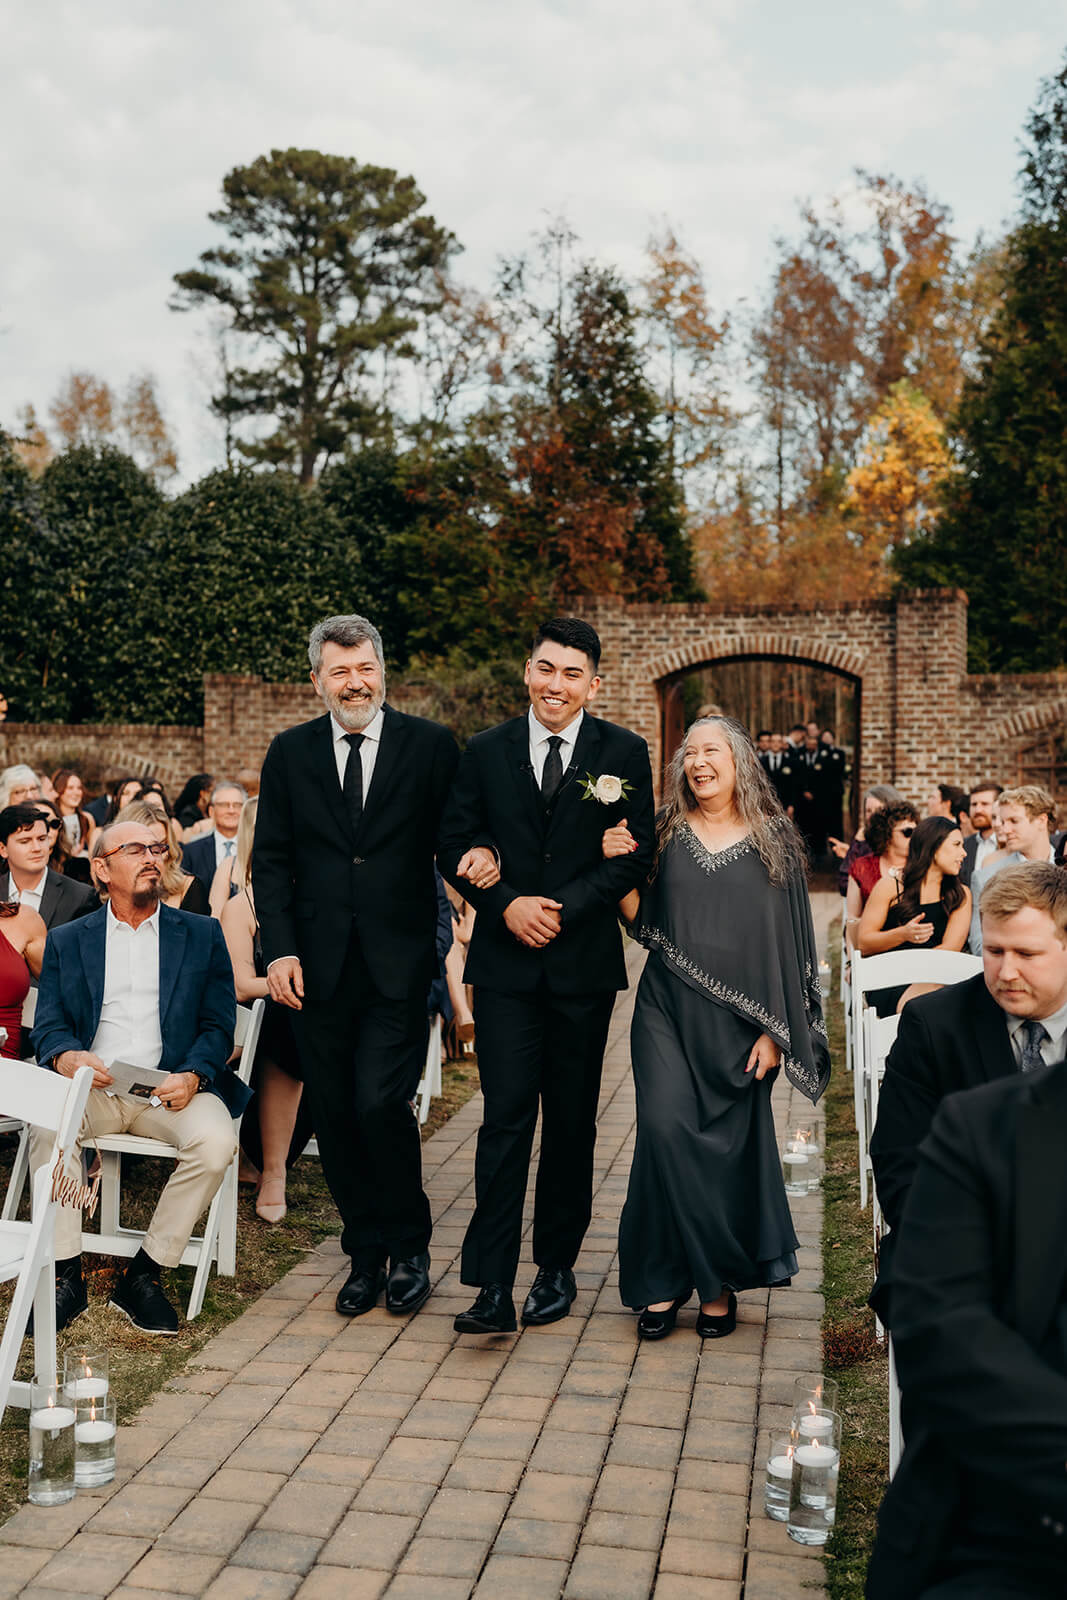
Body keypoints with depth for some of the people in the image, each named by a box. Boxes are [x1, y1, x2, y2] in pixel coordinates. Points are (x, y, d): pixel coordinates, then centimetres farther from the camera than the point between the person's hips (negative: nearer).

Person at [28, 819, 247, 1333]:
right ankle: (66, 1276, -19)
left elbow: (218, 1025, 6)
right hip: (92, 1085, 1)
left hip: (172, 1087, 0)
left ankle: (144, 1276, -14)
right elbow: (47, 1025, 8)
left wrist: (192, 1075, -15)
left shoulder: (202, 934, 13)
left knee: (216, 1140, -31)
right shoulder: (66, 941, 16)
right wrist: (64, 1055, -17)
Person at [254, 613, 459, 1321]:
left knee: (380, 1105, -10)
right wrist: (279, 949, -2)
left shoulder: (431, 745, 1)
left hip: (398, 963, -3)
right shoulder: (290, 752, 8)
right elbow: (271, 859, 7)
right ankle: (366, 1254, 25)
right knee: (335, 1117, 8)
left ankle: (410, 1247, 13)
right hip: (318, 965, 3)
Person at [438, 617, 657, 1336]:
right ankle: (493, 1287, -2)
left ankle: (557, 1267, 24)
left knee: (572, 1121, 10)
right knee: (506, 1119, -5)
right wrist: (508, 904, -11)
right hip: (506, 961, 0)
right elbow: (454, 845, 5)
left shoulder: (624, 753, 1)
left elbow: (637, 854, -3)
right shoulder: (486, 752, 5)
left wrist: (563, 907, -13)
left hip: (584, 961, 0)